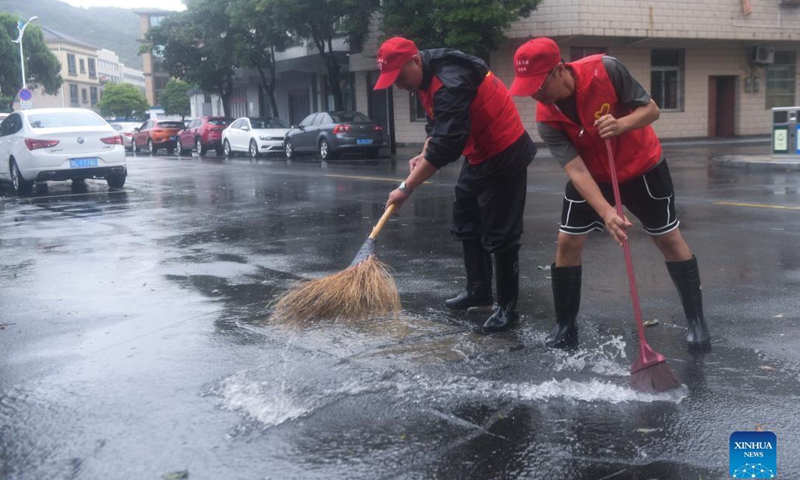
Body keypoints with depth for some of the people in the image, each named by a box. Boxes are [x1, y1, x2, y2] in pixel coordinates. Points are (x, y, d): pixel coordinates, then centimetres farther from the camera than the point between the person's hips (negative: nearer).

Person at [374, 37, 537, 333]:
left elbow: (446, 146, -35)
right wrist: (424, 155, -3)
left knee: (499, 234, -6)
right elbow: (437, 123, 15)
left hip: (504, 154, -10)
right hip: (478, 154, 10)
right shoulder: (427, 77, 2)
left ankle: (508, 307, 5)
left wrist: (406, 188, -32)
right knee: (466, 223, 16)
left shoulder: (450, 83, -30)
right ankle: (478, 290, 29)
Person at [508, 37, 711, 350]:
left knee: (669, 239, 3)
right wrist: (606, 212, -42)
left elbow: (651, 110, -19)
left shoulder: (606, 70, -28)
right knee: (567, 242, -5)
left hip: (642, 166, -1)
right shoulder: (546, 119, -23)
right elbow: (577, 171, -29)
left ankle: (696, 320, 17)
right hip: (592, 175, 2)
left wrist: (622, 124, -40)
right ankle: (565, 327, 8)